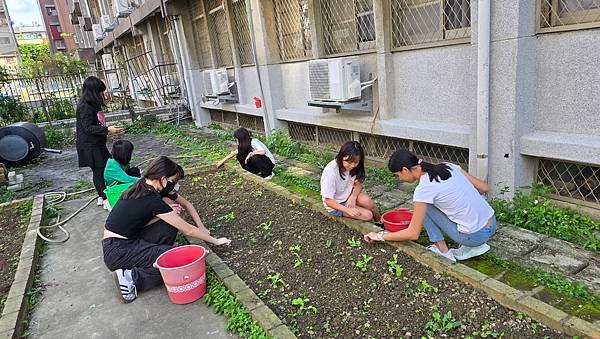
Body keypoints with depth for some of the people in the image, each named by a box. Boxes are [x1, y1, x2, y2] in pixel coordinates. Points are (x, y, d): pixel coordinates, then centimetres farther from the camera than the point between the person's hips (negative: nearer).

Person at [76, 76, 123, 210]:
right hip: (90, 145, -9)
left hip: (97, 144, 9)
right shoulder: (84, 107, -17)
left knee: (105, 168, 11)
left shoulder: (93, 104, 11)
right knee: (98, 170, -2)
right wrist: (107, 130, -25)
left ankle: (102, 196, 23)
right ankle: (105, 199, 6)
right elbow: (88, 127, -21)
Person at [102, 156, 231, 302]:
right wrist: (216, 241, -6)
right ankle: (132, 278, -12)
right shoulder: (152, 200, -24)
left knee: (171, 225, -2)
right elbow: (188, 230, -17)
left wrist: (202, 228, 0)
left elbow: (187, 204, 11)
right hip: (117, 253, -9)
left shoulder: (143, 186, 2)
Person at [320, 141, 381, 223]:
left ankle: (379, 221, -2)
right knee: (368, 215, -20)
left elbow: (358, 184, -1)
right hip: (336, 204, -5)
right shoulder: (331, 172, -30)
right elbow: (328, 201, -24)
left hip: (348, 195, 5)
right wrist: (348, 210, -33)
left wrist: (353, 197, -21)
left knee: (366, 200, -25)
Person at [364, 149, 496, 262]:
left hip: (475, 236, -7)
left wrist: (380, 236, 0)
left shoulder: (423, 189, -16)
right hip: (492, 226, 7)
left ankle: (444, 252, 9)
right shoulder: (448, 166, 2)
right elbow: (484, 187, 8)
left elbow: (413, 234, -12)